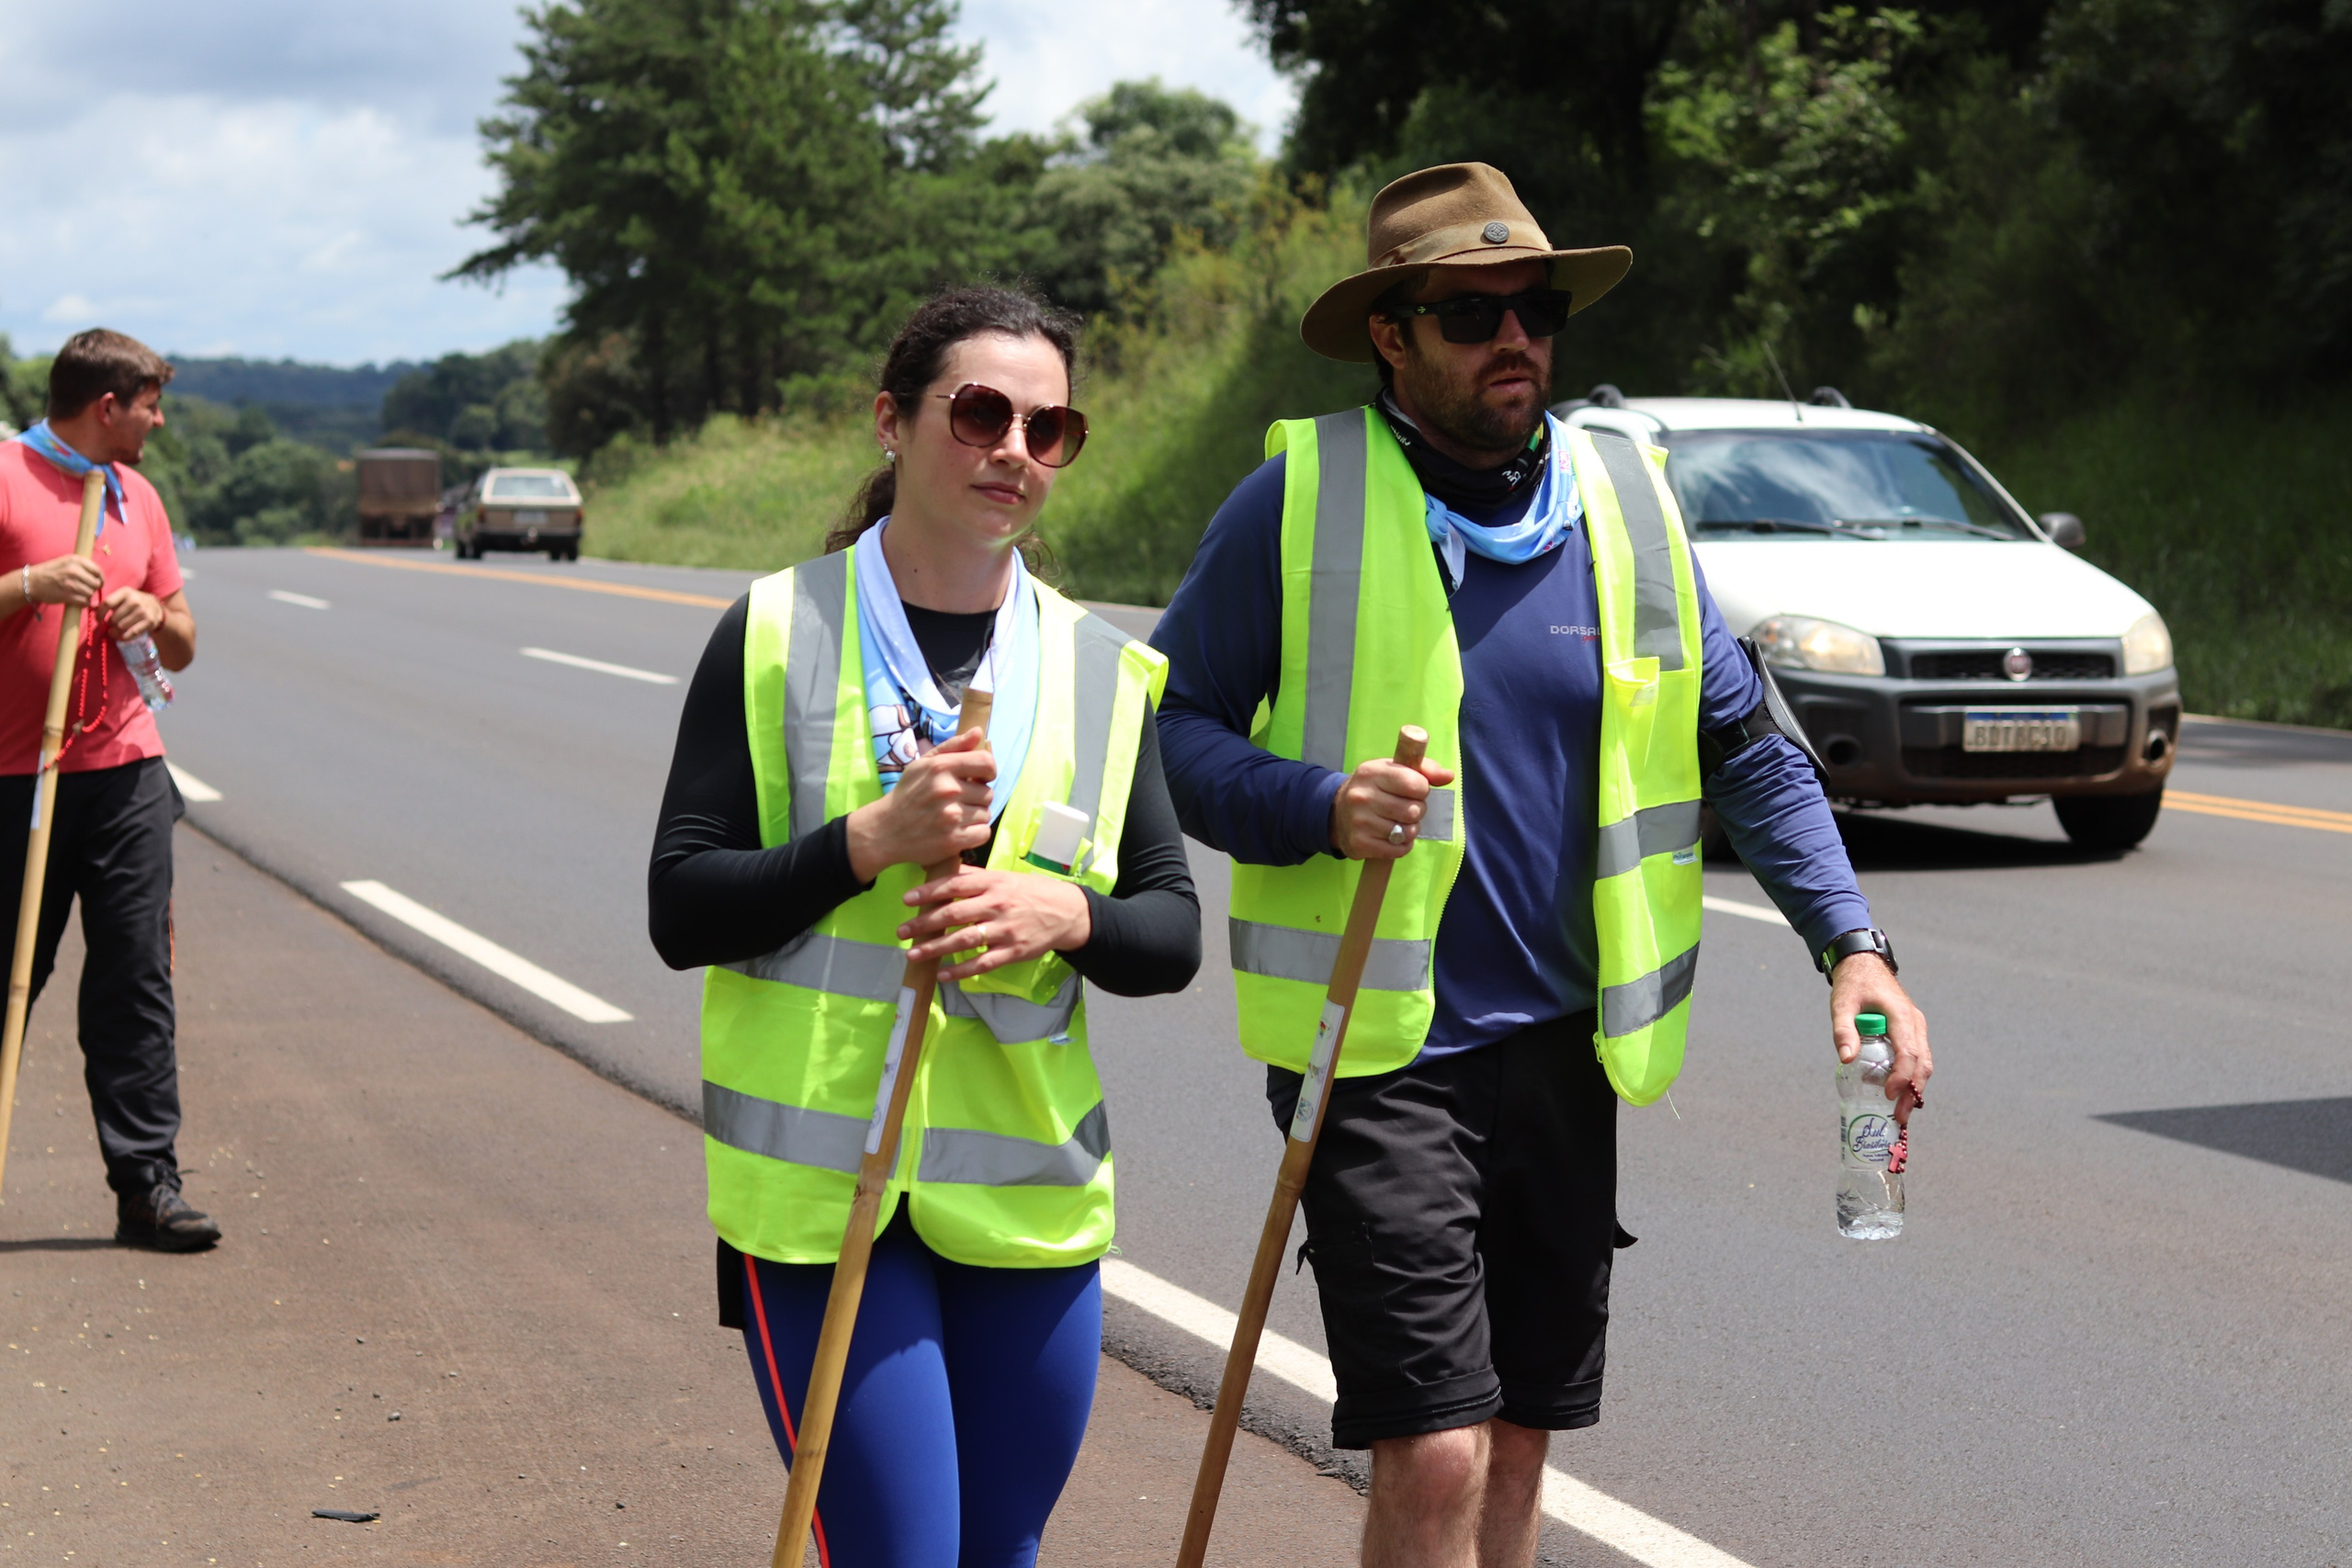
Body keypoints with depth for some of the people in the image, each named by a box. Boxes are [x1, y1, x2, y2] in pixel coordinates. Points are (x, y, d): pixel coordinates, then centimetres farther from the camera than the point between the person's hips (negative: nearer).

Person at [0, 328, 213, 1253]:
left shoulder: (137, 497, 16)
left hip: (126, 775, 5)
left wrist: (154, 614, 0)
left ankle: (146, 1184, 3)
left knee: (136, 983, 1)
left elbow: (182, 648, 21)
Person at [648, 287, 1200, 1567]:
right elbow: (682, 910, -5)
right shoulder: (777, 634, -3)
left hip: (1026, 1195, 4)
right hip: (818, 1188, -4)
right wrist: (872, 840, -18)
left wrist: (1064, 913, -13)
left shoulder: (1103, 672, 7)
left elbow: (1172, 933, 8)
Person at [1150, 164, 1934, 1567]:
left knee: (1517, 1445, 14)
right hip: (1376, 1045, -4)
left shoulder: (1629, 505, 7)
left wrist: (1853, 942, -2)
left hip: (1568, 1050, 5)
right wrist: (1315, 805, -22)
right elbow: (1171, 723, -4)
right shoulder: (1300, 501, -6)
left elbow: (1746, 749, 10)